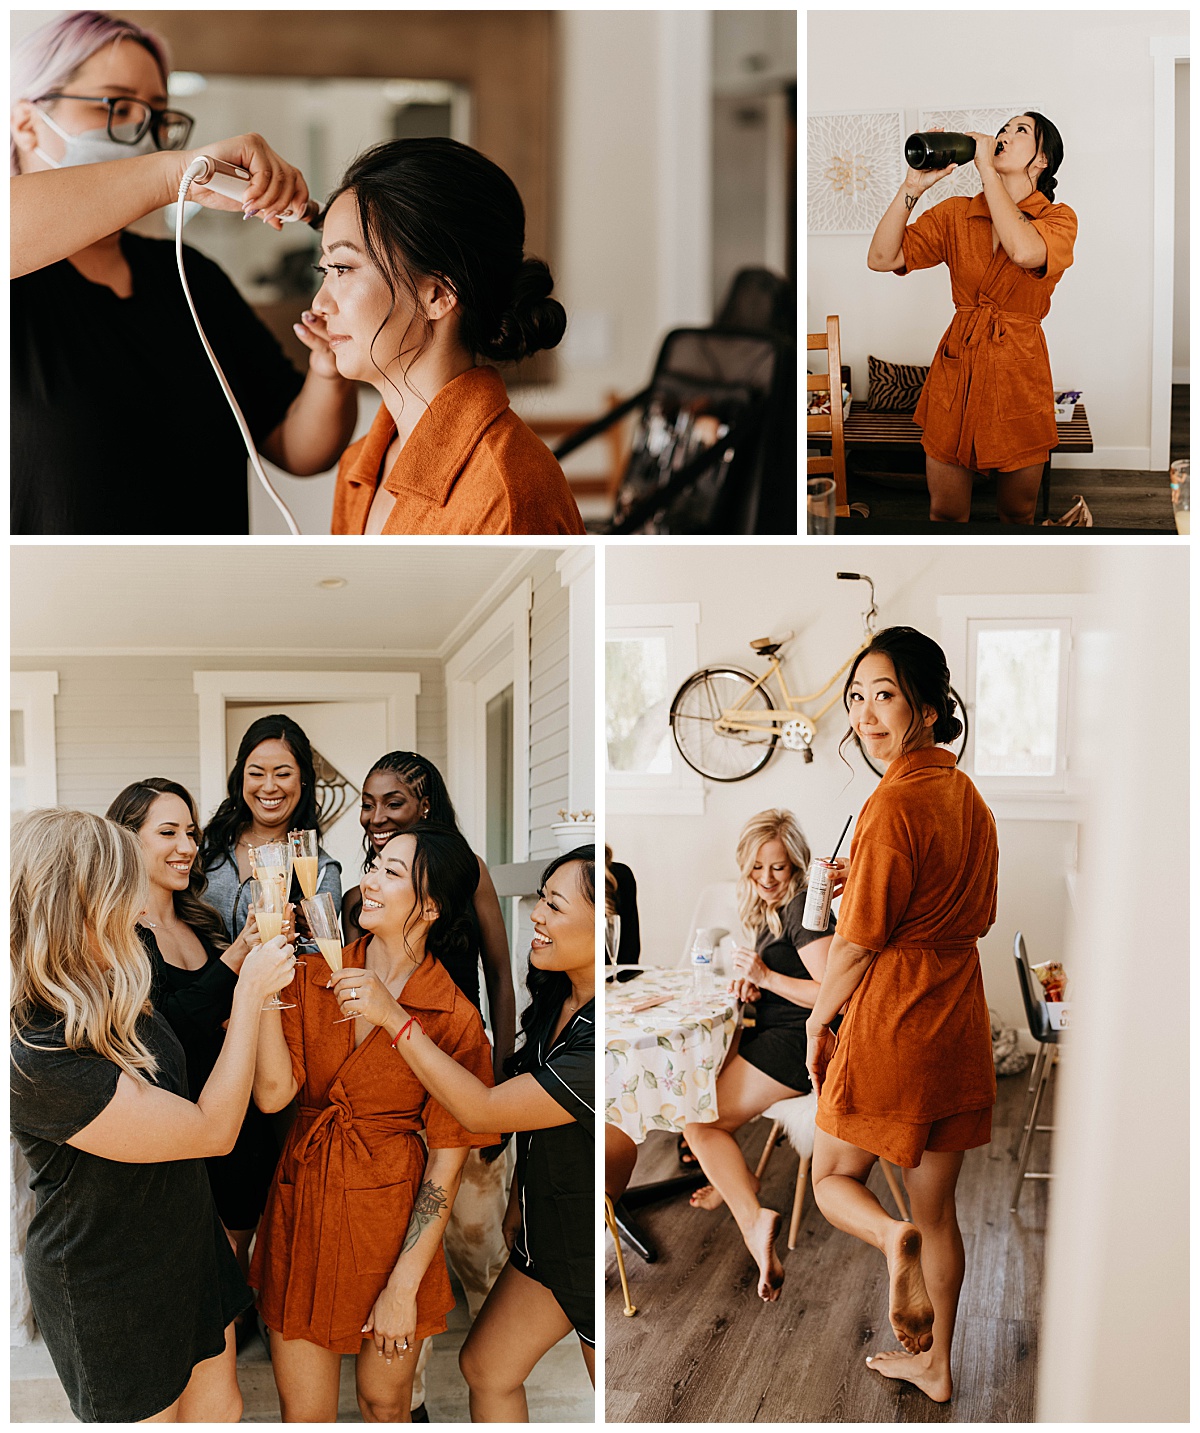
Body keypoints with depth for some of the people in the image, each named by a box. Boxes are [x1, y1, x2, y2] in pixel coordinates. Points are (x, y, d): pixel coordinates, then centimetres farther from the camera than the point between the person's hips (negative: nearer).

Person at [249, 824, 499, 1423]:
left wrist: (404, 1287, -12)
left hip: (390, 1222, -3)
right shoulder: (315, 977, -1)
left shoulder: (454, 1020, -11)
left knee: (384, 1405, 15)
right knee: (302, 1414, 10)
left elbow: (446, 1165, -10)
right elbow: (273, 1093, -12)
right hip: (302, 1210, 3)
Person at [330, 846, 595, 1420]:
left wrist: (394, 1017, -30)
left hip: (596, 1253, -9)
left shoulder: (601, 1042, -33)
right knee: (485, 1367, 16)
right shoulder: (555, 1001, -3)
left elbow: (483, 1110, -30)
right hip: (544, 1231, 9)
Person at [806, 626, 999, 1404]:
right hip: (960, 1022, 7)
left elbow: (858, 943, -16)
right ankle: (936, 1364, 26)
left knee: (835, 1179, 12)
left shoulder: (894, 805, -19)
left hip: (890, 1022, -7)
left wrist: (818, 1020, 1)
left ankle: (895, 1240, -17)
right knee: (938, 1204, 17)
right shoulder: (969, 797, 6)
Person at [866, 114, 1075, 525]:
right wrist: (913, 186, -17)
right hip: (956, 367, 2)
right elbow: (881, 258, -6)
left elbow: (1025, 251, -28)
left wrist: (986, 167, -21)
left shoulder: (1058, 218, -4)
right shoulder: (955, 214, 4)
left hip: (1019, 371, -2)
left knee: (1017, 514, 12)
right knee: (946, 514, 6)